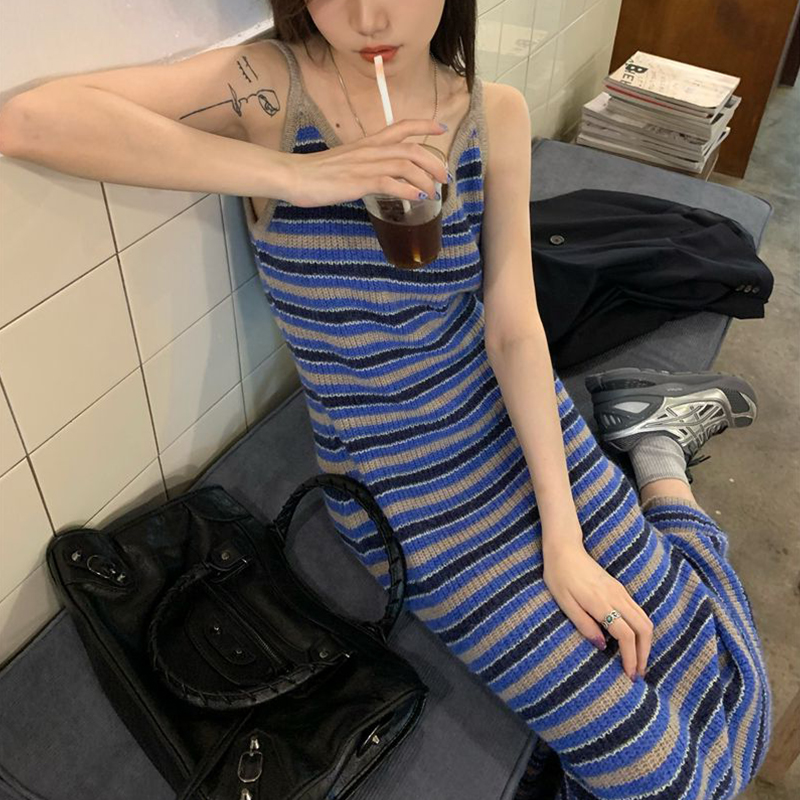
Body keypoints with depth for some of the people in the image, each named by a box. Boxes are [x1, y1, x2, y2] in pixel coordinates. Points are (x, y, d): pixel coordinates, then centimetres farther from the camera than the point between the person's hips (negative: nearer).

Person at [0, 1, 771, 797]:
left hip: (519, 427, 3)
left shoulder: (495, 115, -5)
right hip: (401, 488, -2)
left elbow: (513, 327, -7)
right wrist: (292, 175, -30)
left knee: (726, 683, 9)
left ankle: (656, 443, 26)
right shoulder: (271, 88, -13)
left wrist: (564, 538, -13)